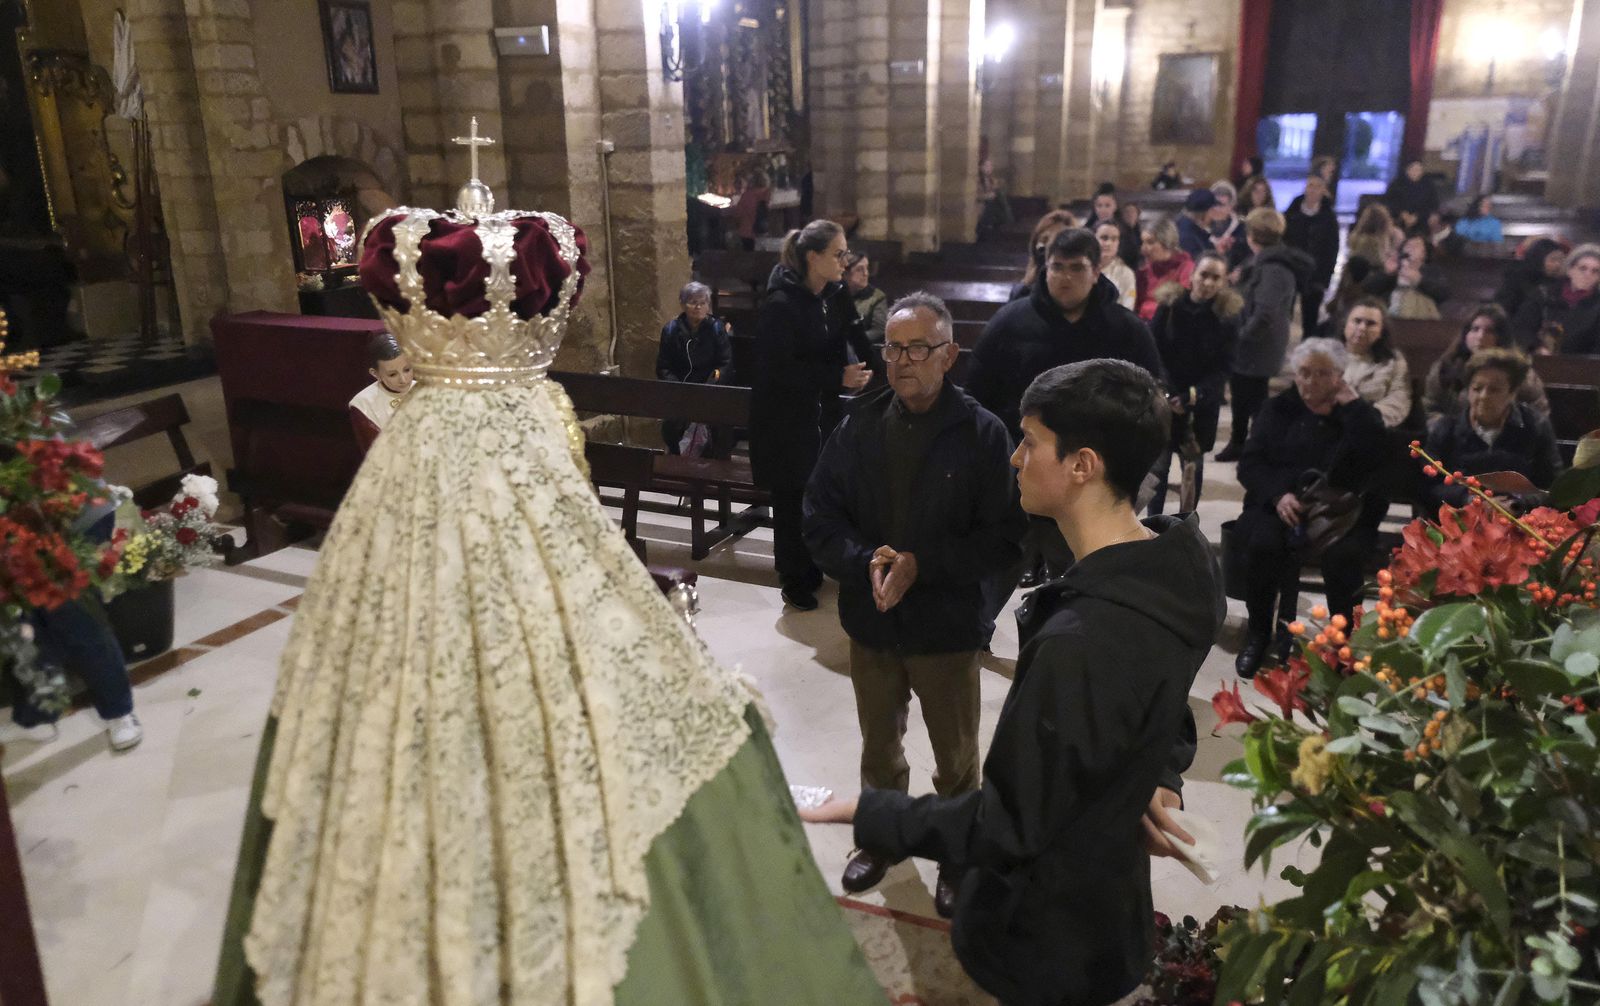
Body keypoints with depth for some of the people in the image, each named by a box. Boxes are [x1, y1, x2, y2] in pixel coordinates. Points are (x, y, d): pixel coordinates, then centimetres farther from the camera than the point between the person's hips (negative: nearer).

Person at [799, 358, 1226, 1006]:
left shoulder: (1080, 645, -37)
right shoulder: (1177, 569, -9)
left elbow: (1008, 828, -27)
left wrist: (867, 812, -20)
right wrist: (1159, 777, 1)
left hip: (1046, 935, -8)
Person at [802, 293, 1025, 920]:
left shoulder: (982, 434, -14)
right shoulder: (859, 427, -4)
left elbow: (1004, 539, -14)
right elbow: (820, 516, -2)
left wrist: (921, 565, -23)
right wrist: (866, 561, -20)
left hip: (948, 628, -3)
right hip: (871, 622, 3)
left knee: (956, 757, 16)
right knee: (878, 745, 23)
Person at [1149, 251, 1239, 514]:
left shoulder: (1228, 314, -6)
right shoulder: (1169, 305, -7)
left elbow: (1224, 367, -6)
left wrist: (1194, 396, -17)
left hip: (1203, 403, 0)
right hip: (1165, 398, 0)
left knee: (1194, 466, 8)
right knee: (1159, 464, 1)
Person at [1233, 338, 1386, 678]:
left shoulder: (1359, 414, 12)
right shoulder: (1278, 409, 15)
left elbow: (1376, 457, -9)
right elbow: (1249, 464, 5)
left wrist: (1352, 405, -6)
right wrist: (1278, 495, -14)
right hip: (1276, 505, 1)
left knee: (1343, 554, -34)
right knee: (1263, 544, -32)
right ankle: (1258, 633, -11)